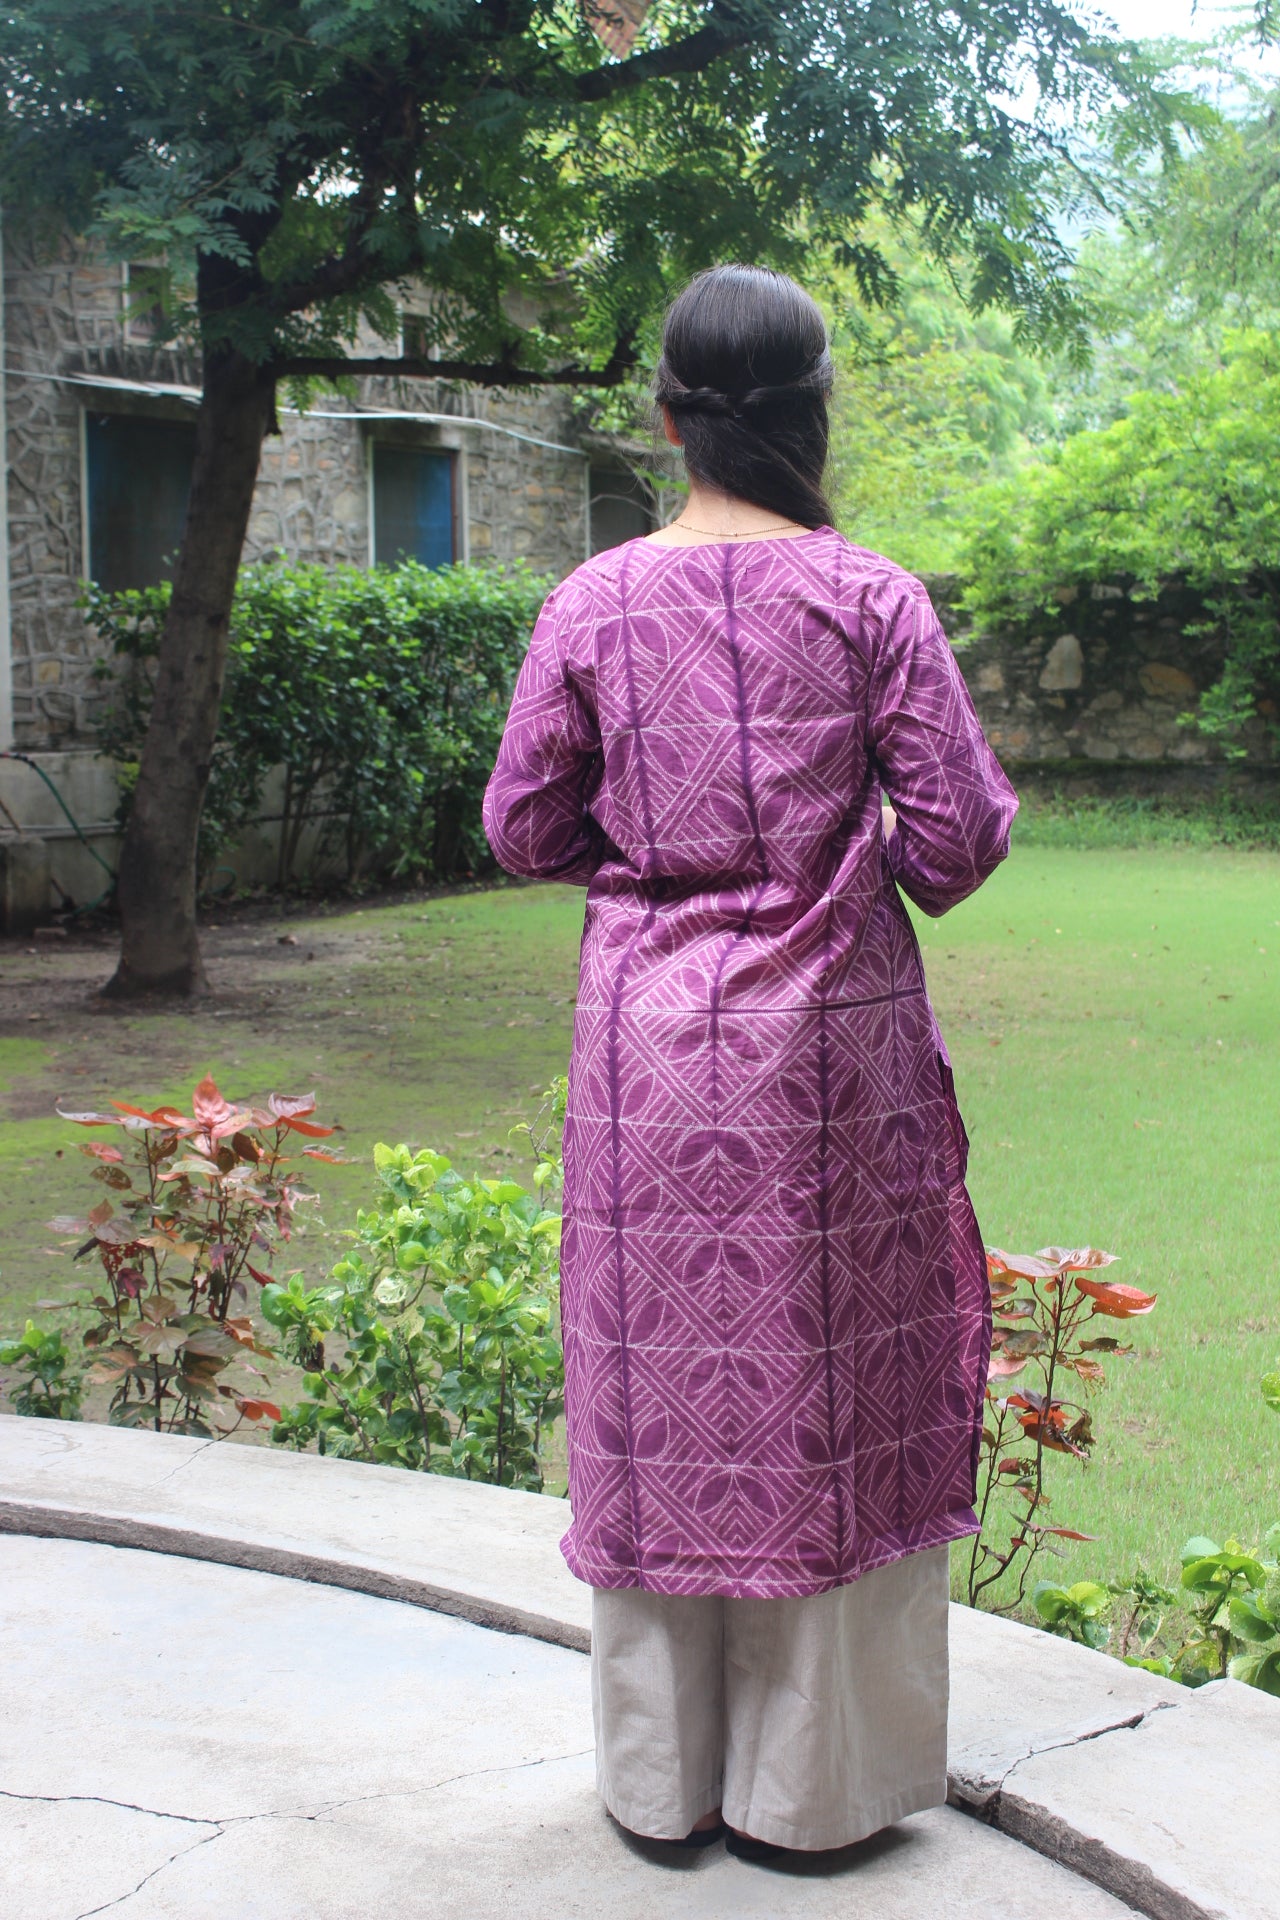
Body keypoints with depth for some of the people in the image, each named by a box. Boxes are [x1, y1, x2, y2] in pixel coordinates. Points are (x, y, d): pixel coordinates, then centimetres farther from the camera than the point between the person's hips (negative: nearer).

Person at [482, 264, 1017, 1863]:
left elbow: (524, 828, 2)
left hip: (653, 1042, 1)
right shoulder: (869, 597, -6)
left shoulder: (593, 605, -2)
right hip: (834, 1042, -1)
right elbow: (961, 831, -7)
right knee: (828, 1394, 9)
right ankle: (809, 1782, 21)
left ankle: (664, 1777, 24)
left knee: (657, 1384, 10)